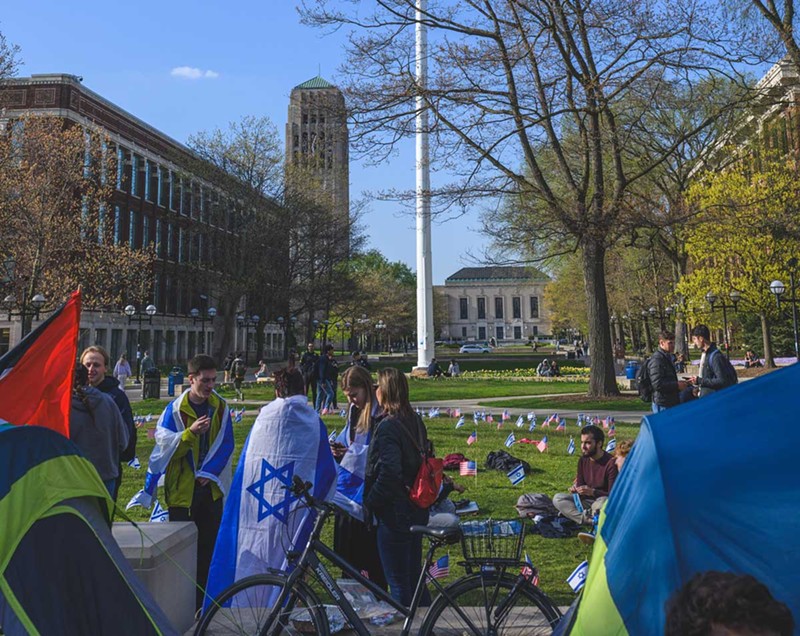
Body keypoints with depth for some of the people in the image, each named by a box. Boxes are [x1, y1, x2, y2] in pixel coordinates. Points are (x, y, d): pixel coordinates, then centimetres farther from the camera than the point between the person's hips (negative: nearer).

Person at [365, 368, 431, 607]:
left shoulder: (388, 427, -20)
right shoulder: (415, 421, 6)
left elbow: (389, 473, -25)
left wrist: (370, 501, -13)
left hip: (394, 513, -9)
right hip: (417, 511, 9)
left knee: (398, 581, 4)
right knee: (414, 575, 21)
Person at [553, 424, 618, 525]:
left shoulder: (611, 463, -18)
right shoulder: (583, 460, 2)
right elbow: (580, 485, 7)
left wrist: (593, 492, -32)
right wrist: (575, 489, -16)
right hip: (587, 501, 7)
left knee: (604, 502, -41)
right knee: (557, 498, -13)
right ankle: (592, 520, -27)